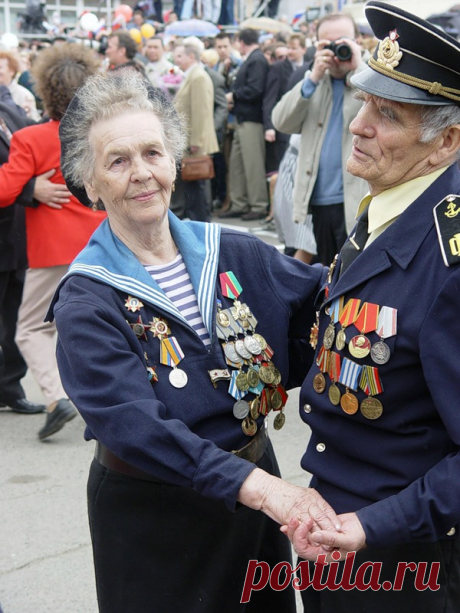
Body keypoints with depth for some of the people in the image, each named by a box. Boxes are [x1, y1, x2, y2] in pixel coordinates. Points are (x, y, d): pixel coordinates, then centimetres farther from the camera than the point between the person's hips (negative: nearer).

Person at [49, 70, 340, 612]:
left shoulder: (234, 255, -1)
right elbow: (132, 423, -27)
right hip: (151, 514, -4)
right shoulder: (85, 302, -15)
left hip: (257, 481, 4)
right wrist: (259, 487, -38)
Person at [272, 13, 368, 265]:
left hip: (357, 204, -5)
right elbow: (282, 122, 3)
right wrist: (312, 78, -6)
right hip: (320, 202, 5)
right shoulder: (313, 83, 16)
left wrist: (360, 66, -15)